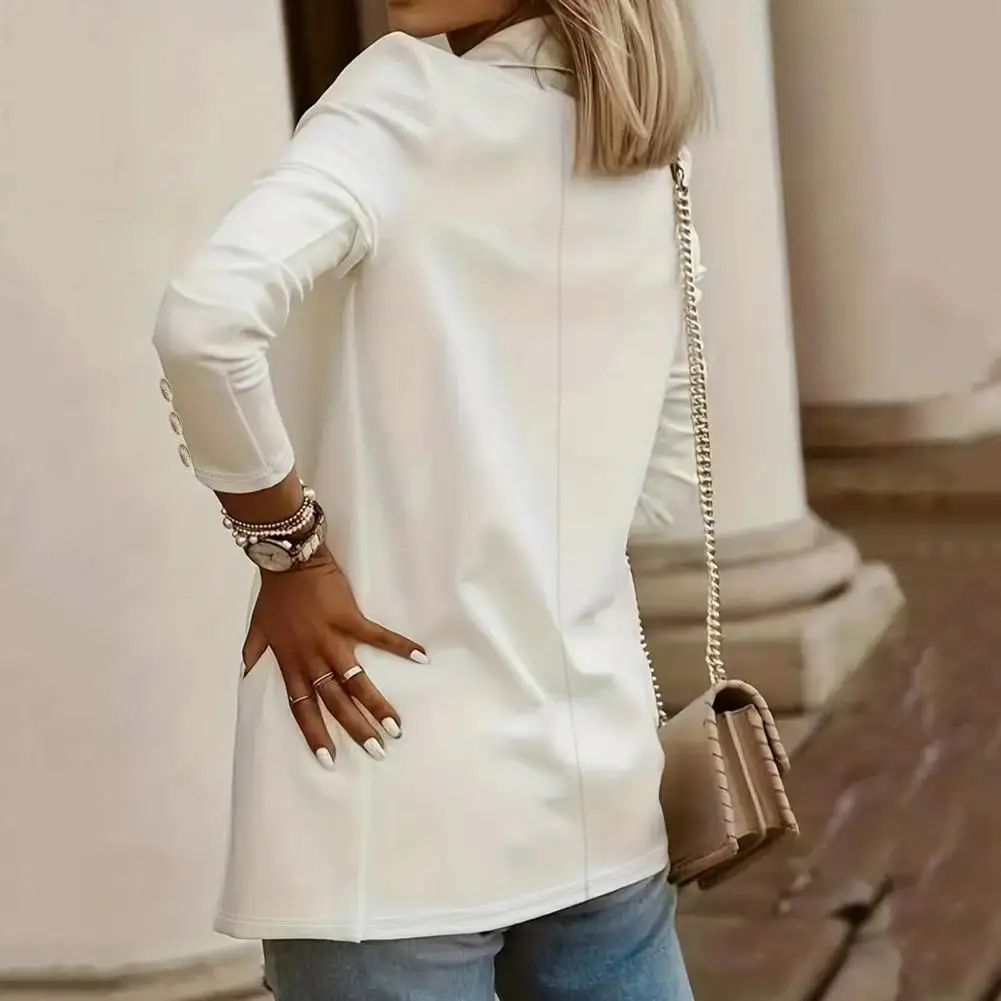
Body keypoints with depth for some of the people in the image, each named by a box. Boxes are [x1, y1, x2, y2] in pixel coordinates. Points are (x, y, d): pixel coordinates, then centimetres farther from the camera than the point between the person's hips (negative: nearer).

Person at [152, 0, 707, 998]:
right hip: (597, 784, 6)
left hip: (406, 805, -6)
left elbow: (206, 317, -25)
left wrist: (286, 545, -13)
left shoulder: (411, 95, -9)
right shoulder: (637, 152, 11)